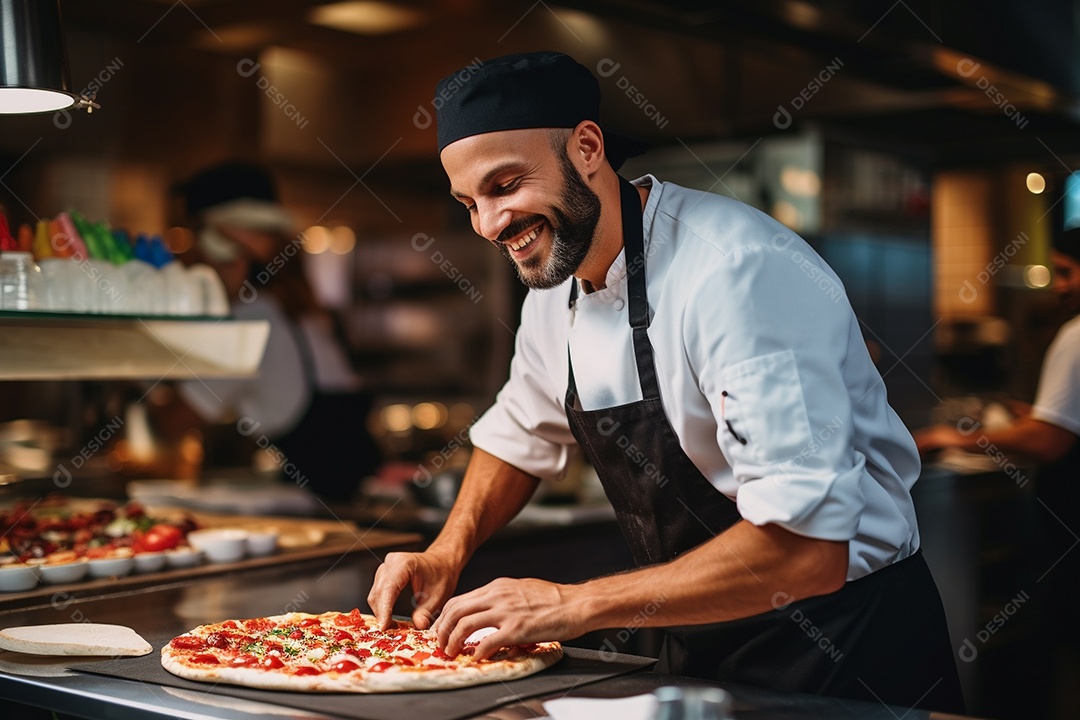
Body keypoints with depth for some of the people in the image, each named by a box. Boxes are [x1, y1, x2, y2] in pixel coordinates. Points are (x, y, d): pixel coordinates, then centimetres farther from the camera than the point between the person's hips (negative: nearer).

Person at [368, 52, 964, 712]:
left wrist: (576, 606, -29)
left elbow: (806, 546, -34)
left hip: (844, 647, -7)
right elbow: (520, 439, 16)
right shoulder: (555, 285, -2)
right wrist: (449, 551, -1)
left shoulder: (742, 271, -28)